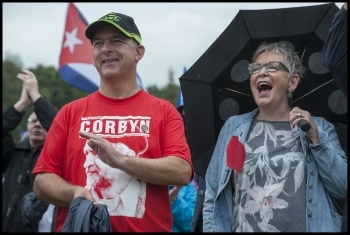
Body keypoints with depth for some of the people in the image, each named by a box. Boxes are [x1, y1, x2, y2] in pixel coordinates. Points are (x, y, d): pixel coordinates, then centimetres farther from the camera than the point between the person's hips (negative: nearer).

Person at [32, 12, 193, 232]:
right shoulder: (70, 112, 4)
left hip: (148, 227, -1)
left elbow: (182, 172, -11)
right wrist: (74, 193, -17)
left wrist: (121, 160, -21)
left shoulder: (164, 111, 1)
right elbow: (42, 181, 3)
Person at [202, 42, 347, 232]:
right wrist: (212, 229, -11)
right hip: (243, 227, 1)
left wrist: (315, 139, -14)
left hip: (306, 227, 0)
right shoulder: (233, 127, 2)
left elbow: (343, 189, -7)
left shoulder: (319, 128, 3)